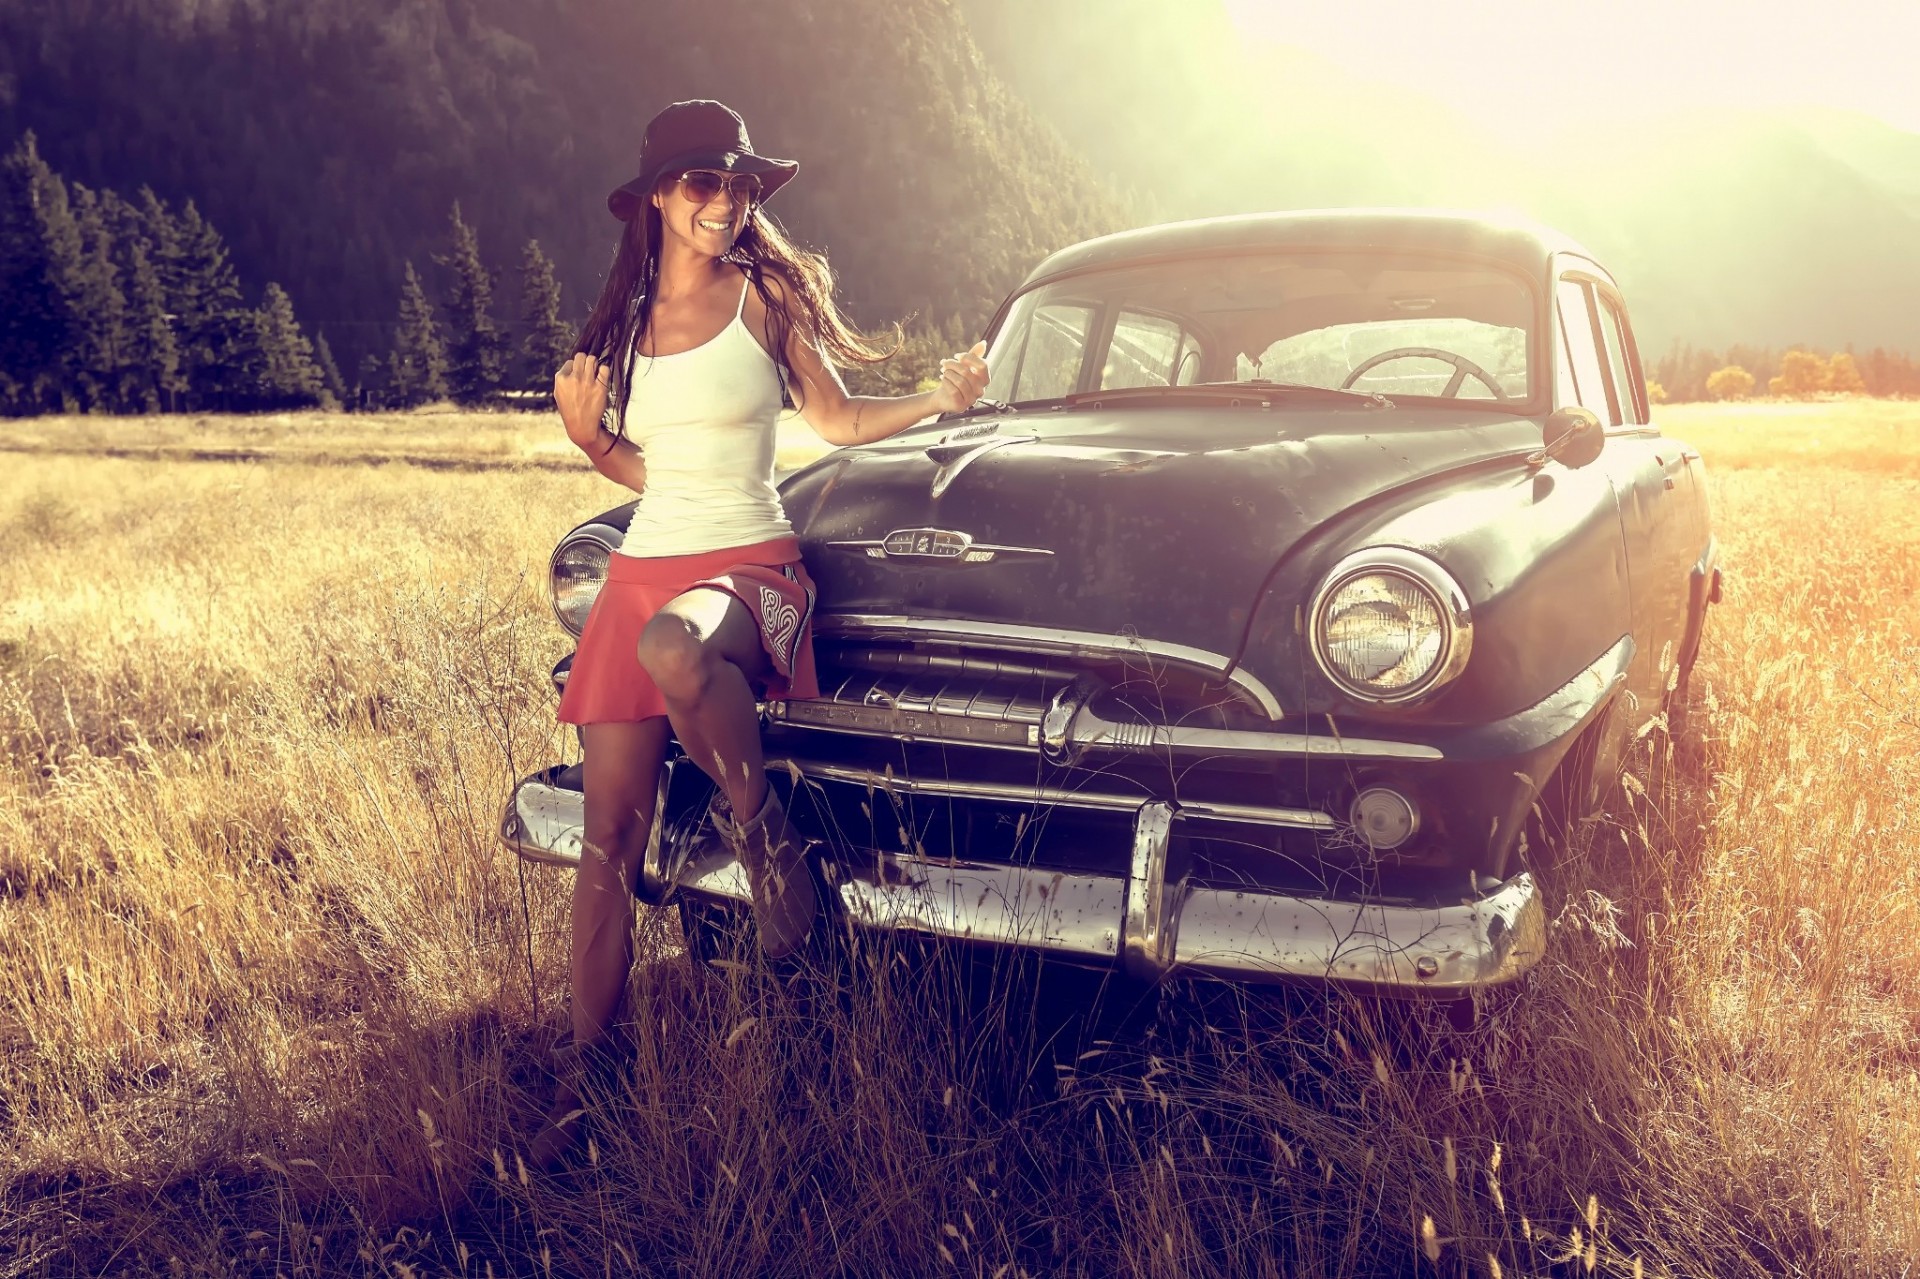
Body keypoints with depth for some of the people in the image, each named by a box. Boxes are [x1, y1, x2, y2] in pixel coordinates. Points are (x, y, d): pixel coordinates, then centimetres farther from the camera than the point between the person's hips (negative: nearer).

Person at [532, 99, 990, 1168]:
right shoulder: (627, 317, 13)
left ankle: (766, 833, -17)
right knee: (611, 840, 0)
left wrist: (940, 401, -7)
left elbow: (834, 416, 8)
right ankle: (586, 1073, 12)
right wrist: (589, 435, -1)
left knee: (673, 648, -42)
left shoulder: (765, 292, 2)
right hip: (645, 569, 5)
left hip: (750, 568, -4)